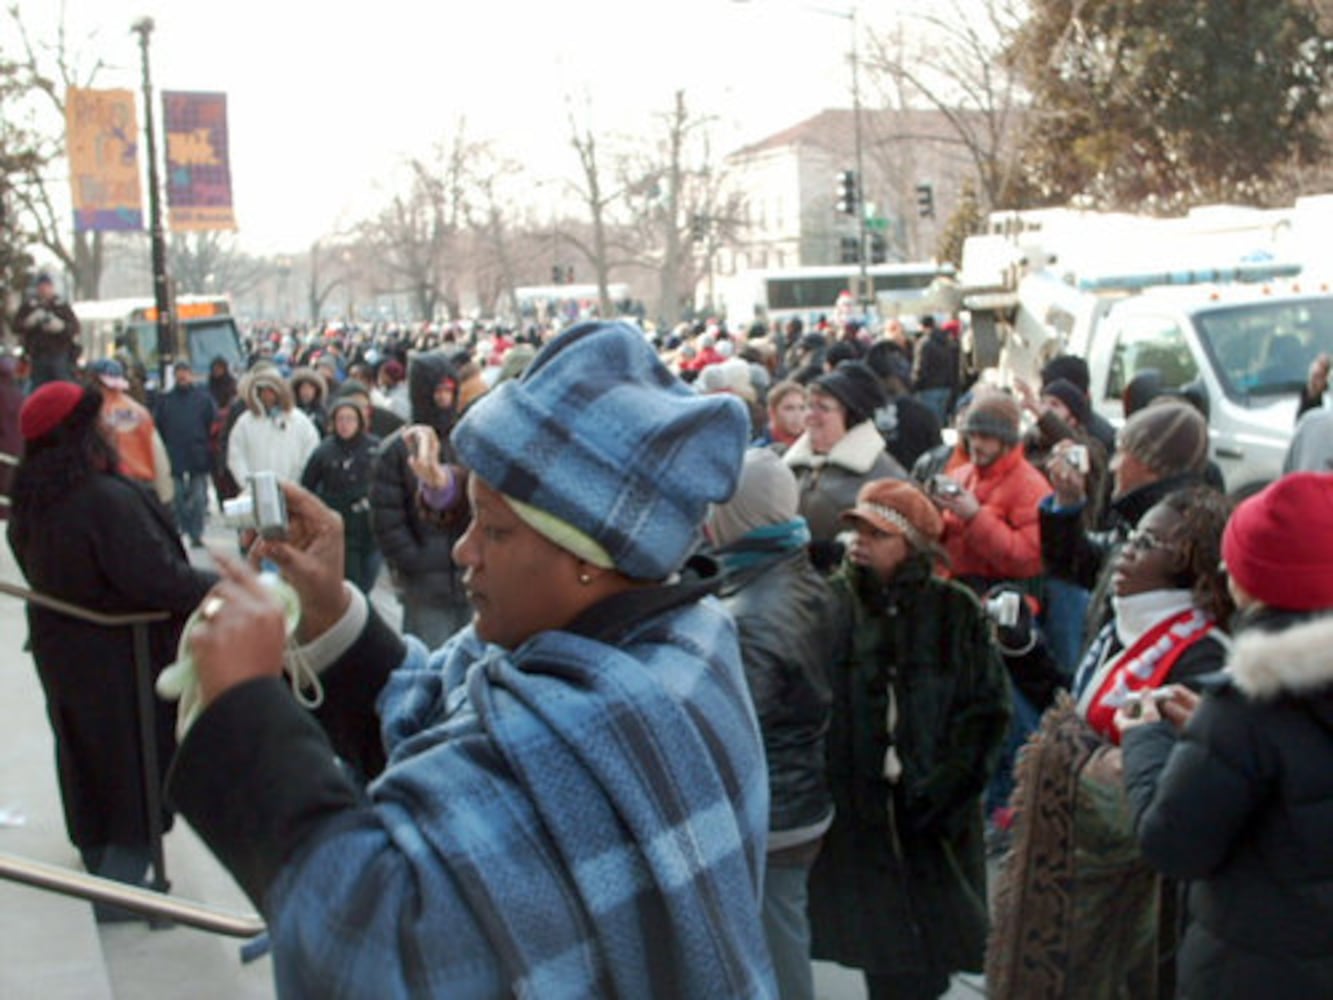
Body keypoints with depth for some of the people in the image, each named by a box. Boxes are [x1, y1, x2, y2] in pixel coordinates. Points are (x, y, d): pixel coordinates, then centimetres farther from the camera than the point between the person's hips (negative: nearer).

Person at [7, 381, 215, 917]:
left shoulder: (32, 501, -1)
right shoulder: (107, 500, -29)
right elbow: (158, 580, -31)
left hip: (61, 652, 8)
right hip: (124, 662, -8)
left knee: (88, 761, 24)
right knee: (139, 769, 7)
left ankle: (97, 862, 44)